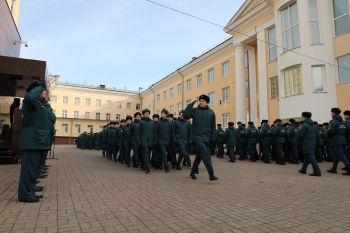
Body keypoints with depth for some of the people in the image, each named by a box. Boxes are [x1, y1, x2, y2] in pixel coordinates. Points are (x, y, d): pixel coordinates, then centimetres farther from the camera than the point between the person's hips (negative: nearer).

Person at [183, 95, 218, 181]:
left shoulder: (211, 112, 7)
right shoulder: (194, 111, 0)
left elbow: (213, 126, 8)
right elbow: (185, 116, -16)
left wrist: (213, 137, 3)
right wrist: (190, 105, -18)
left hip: (206, 137, 4)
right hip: (197, 135, -4)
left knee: (199, 155, 13)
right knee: (205, 152, -22)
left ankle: (193, 172, 31)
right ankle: (211, 174, -21)